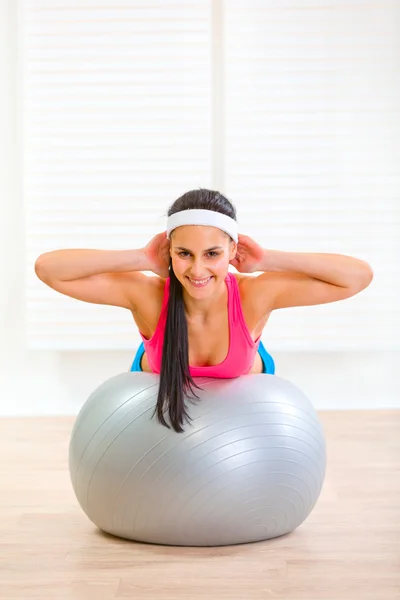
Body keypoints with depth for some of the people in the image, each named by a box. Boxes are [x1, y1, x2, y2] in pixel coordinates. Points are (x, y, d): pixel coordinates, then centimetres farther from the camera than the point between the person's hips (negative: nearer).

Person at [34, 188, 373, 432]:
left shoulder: (255, 296, -39)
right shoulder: (147, 296, -39)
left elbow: (360, 276, -39)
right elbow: (48, 268, -43)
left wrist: (268, 260, -42)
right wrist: (141, 259, -46)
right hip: (162, 390, 0)